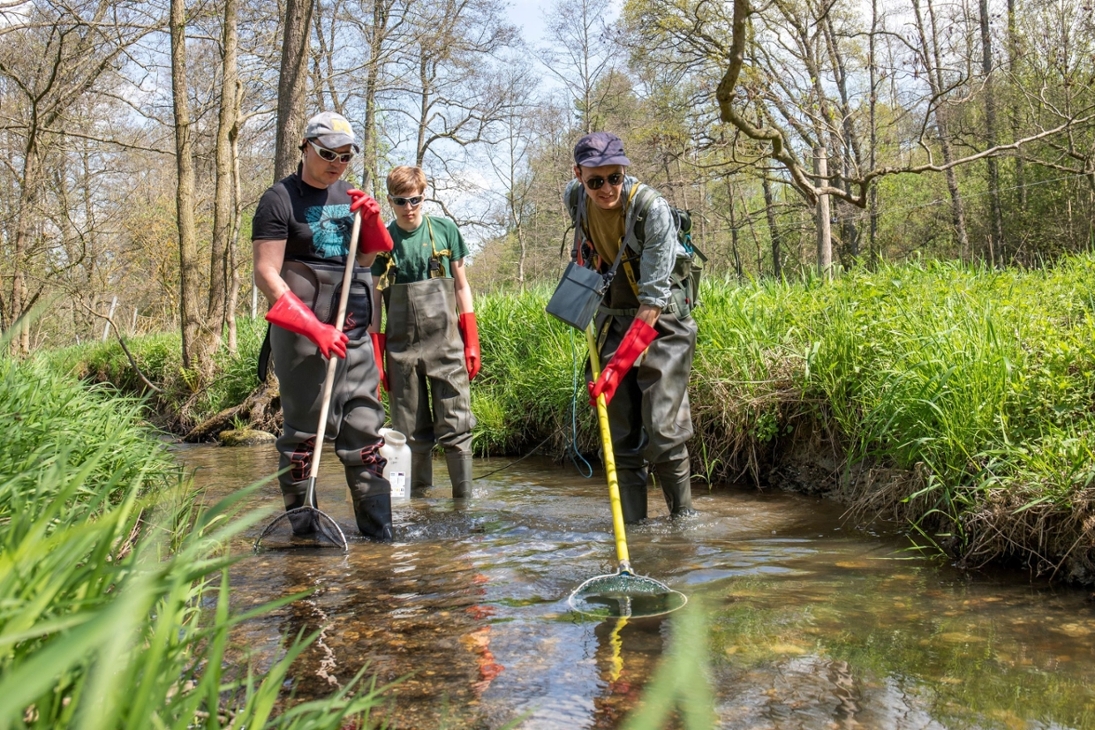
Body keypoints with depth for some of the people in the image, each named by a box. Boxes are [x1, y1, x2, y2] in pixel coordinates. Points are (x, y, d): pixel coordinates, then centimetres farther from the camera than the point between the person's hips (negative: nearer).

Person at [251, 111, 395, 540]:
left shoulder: (348, 196, 16)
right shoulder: (280, 199, -4)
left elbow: (367, 257, 24)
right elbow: (266, 275, -11)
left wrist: (370, 222, 4)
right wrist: (313, 327, -20)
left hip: (354, 330, 6)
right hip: (302, 334, -6)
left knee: (365, 427, 4)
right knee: (304, 432, -3)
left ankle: (378, 528, 9)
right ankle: (303, 527, 6)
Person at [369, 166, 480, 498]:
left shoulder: (445, 230, 5)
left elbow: (461, 286, 10)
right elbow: (374, 298, 9)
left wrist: (472, 341, 4)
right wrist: (376, 355, 3)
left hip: (445, 343, -1)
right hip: (401, 346, 1)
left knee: (455, 426, -4)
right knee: (410, 432, 6)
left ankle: (464, 497, 2)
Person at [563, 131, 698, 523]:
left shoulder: (652, 208, -24)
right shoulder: (574, 198, -7)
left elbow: (653, 299, -28)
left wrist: (617, 367, -33)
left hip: (662, 322, -5)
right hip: (612, 321, 5)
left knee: (662, 431, -13)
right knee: (621, 434, 1)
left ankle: (684, 520, 3)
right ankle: (633, 525, 8)